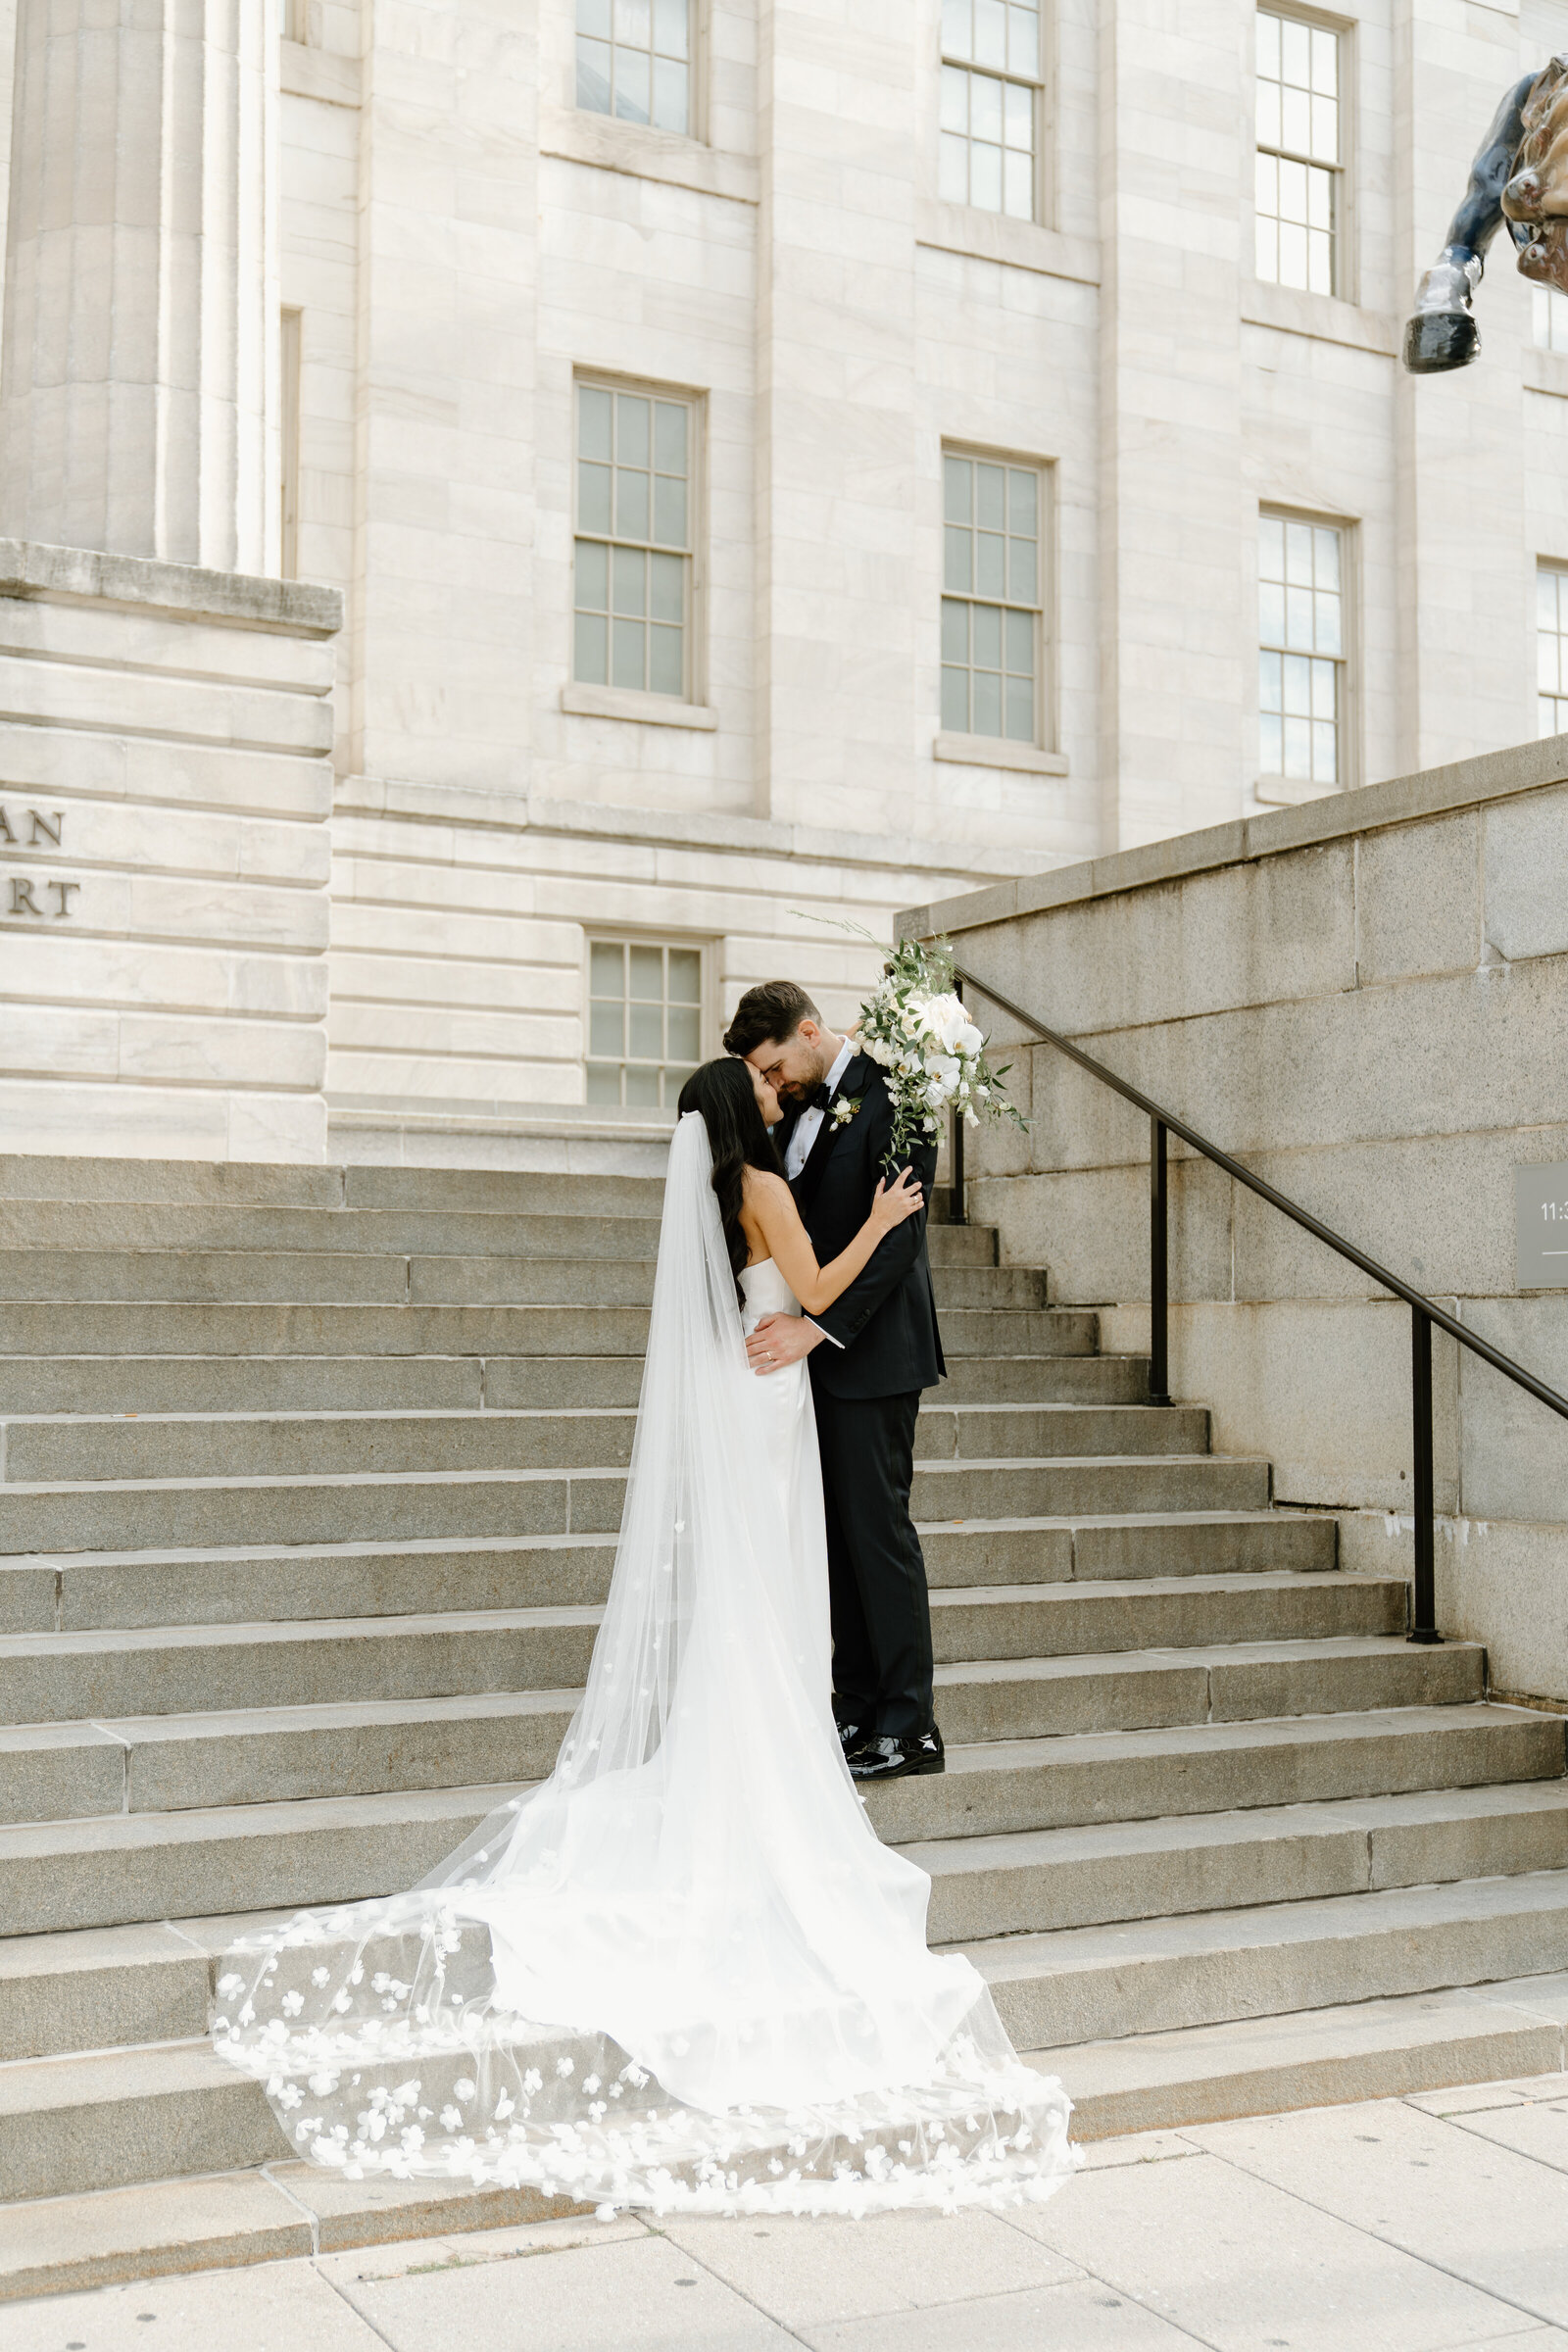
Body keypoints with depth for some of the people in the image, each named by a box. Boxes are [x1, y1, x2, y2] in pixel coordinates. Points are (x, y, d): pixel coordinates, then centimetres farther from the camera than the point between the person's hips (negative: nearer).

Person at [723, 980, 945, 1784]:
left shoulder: (889, 1098, -14)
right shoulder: (801, 1105, 11)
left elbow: (897, 1235, -21)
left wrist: (817, 1326, -25)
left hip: (868, 1350, -8)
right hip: (812, 1352, 8)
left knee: (877, 1529, -4)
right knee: (837, 1531, 10)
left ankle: (908, 1726, 4)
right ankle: (858, 1708, 17)